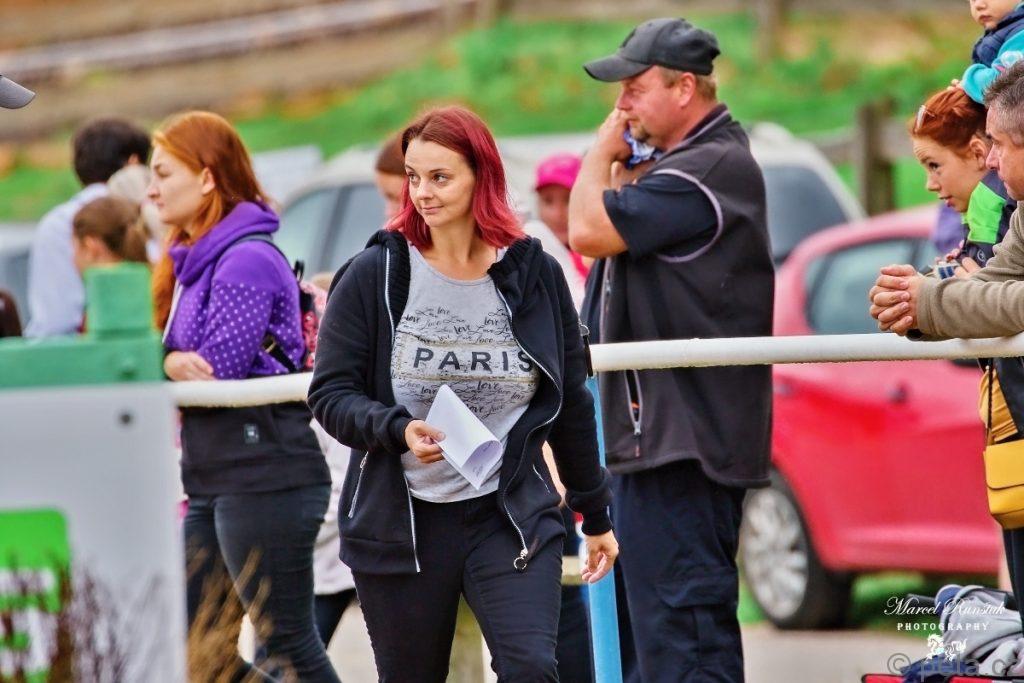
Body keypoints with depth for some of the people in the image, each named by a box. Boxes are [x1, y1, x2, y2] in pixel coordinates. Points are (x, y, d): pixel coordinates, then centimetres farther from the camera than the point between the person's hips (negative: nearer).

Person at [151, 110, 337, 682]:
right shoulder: (194, 260, 16)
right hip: (215, 481, 10)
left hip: (264, 477, -10)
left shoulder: (246, 259, -13)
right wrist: (170, 363, -9)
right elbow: (190, 370, 11)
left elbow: (217, 370, -19)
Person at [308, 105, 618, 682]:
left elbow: (570, 403, 12)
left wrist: (595, 515, 18)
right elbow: (330, 393, -3)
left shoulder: (536, 276, 3)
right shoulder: (373, 277, -2)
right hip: (400, 521, 0)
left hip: (512, 515, 0)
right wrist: (399, 430, -22)